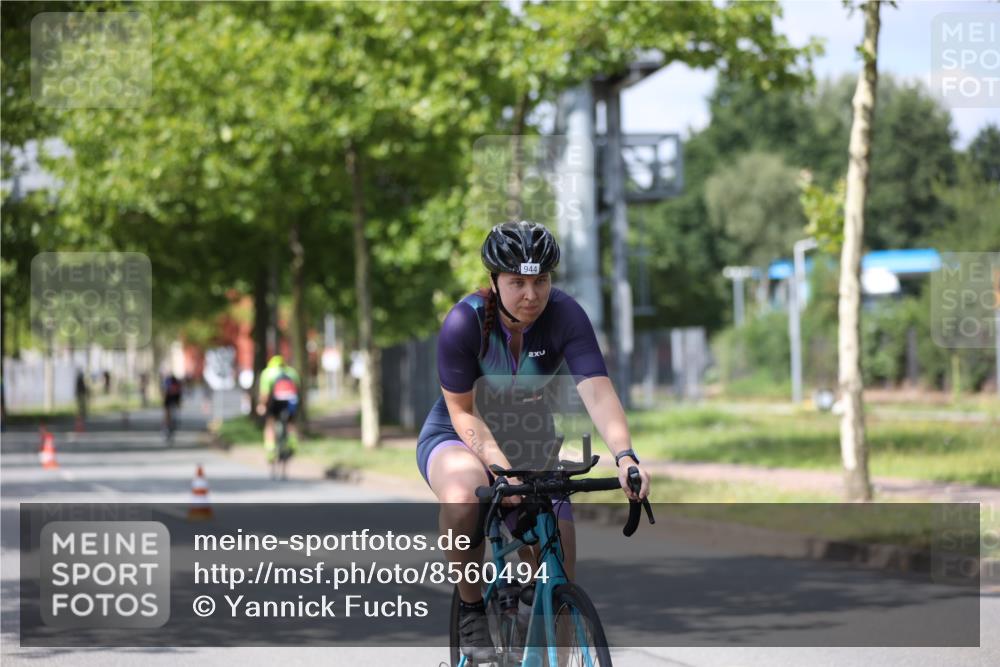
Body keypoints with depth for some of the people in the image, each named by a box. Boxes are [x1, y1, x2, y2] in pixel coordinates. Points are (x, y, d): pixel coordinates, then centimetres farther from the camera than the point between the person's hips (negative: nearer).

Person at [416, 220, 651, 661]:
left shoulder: (564, 315, -22)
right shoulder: (463, 323, -26)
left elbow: (597, 391, -32)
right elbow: (463, 412, -21)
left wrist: (625, 456, -49)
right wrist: (502, 469, -36)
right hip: (457, 437, -2)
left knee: (559, 562, -13)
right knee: (464, 497, -38)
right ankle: (471, 608, -15)